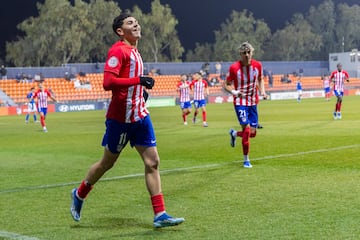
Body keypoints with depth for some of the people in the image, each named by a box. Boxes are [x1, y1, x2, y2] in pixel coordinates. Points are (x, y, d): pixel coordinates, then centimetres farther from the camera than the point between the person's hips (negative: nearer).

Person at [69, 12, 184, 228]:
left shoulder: (134, 51, 15)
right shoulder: (118, 50, -13)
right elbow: (108, 82, -24)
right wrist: (138, 80, -30)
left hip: (140, 115, 8)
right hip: (120, 117, -8)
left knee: (152, 162, 0)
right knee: (108, 162, 8)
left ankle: (160, 215, 2)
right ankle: (79, 194, 32)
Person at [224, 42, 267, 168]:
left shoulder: (258, 65, -3)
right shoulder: (234, 68, -13)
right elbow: (226, 85, -5)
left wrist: (262, 91, -2)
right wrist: (234, 92, -25)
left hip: (253, 102, 4)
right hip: (240, 102, -4)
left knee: (252, 133, 2)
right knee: (246, 129, -15)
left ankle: (234, 133, 36)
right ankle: (246, 160, 1)